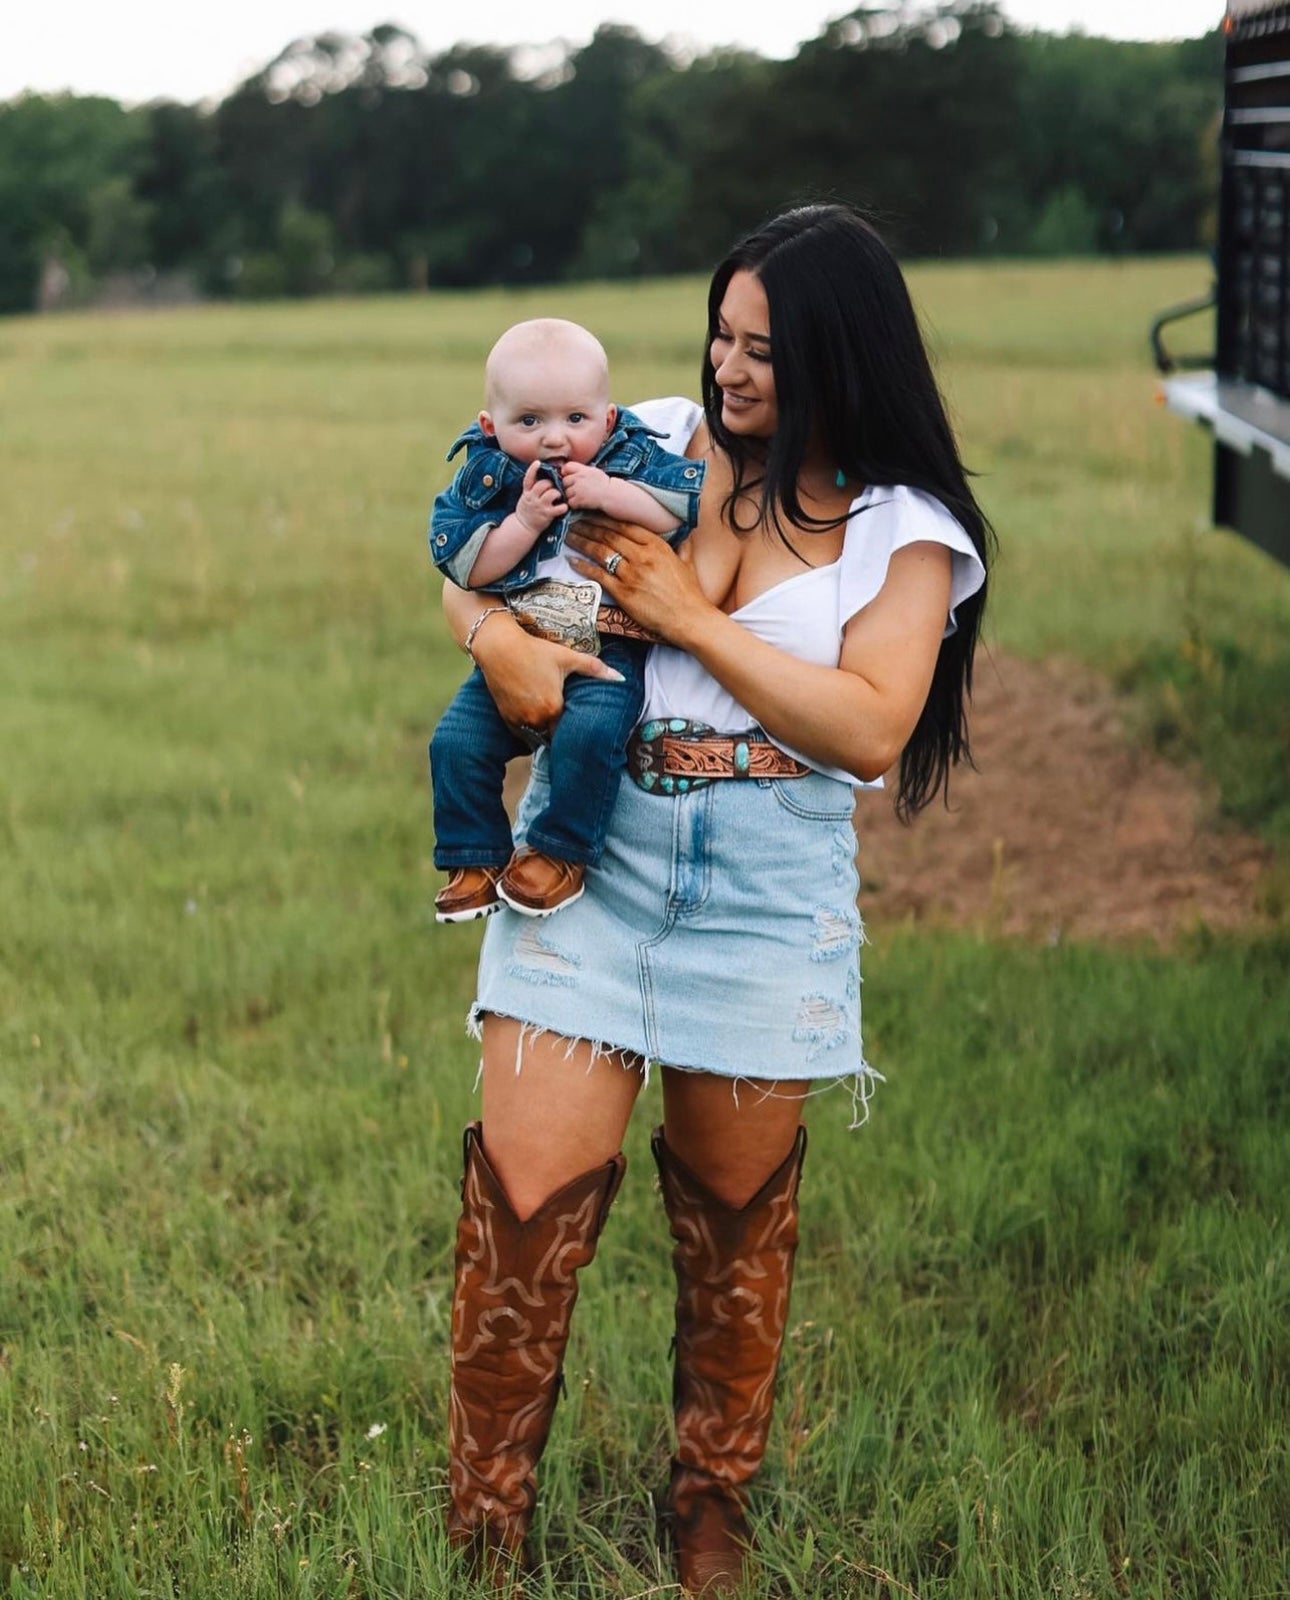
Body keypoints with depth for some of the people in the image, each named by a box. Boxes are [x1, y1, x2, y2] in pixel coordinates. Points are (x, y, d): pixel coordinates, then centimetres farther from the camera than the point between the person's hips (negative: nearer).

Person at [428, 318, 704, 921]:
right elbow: (465, 565, -5)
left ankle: (562, 854, -12)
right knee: (456, 742, -13)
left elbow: (694, 503, -10)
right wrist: (524, 520, -16)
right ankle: (473, 859, 6)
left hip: (609, 651, -3)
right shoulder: (485, 476, 4)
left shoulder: (634, 460, 2)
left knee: (588, 731, -30)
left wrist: (613, 496, -18)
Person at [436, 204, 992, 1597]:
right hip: (589, 857, 1)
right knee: (528, 1195, -7)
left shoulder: (905, 531, -1)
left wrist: (683, 613, -16)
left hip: (768, 893, -1)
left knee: (735, 1217, 12)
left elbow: (871, 729, -14)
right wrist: (497, 636, -14)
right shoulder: (652, 446, 5)